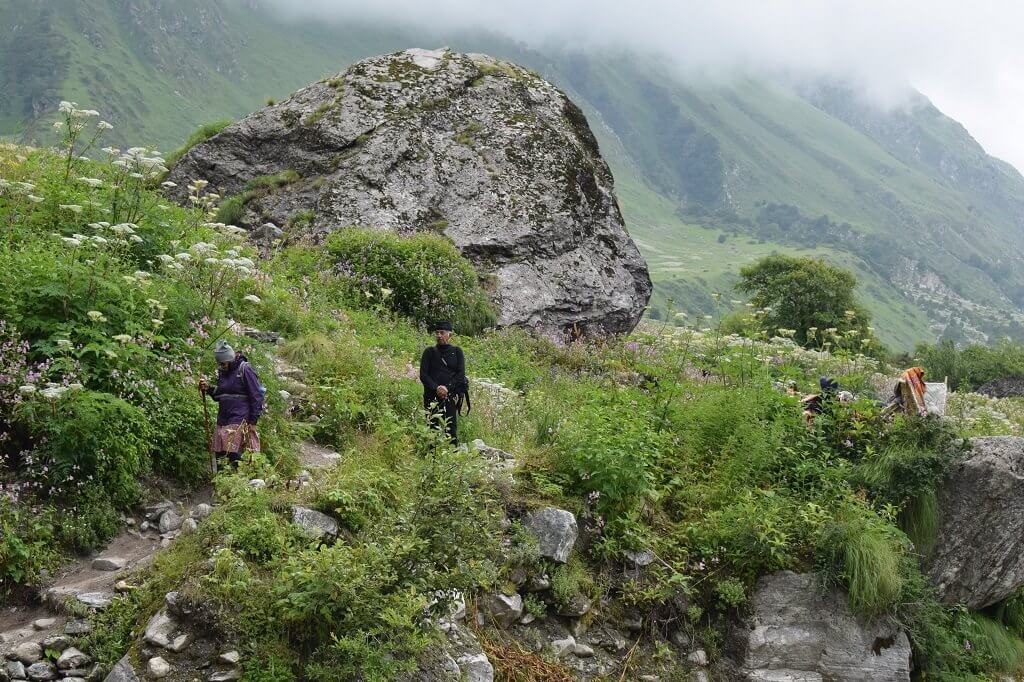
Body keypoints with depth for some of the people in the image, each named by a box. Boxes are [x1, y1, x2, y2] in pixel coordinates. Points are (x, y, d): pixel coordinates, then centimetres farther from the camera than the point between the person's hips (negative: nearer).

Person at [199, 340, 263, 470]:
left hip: (239, 421, -7)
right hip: (223, 420, 7)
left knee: (234, 454, -14)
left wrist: (253, 421, -12)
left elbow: (256, 396, -9)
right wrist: (208, 389, 5)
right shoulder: (222, 372, 14)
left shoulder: (245, 369, -8)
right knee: (219, 455, 3)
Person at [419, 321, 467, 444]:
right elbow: (423, 375, 4)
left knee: (451, 428, -8)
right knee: (432, 428, -3)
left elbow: (461, 374, 3)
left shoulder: (456, 351, 12)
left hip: (451, 395, -1)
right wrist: (436, 388, -13)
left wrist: (447, 388, -12)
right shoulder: (429, 351, 12)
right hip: (432, 395, 1)